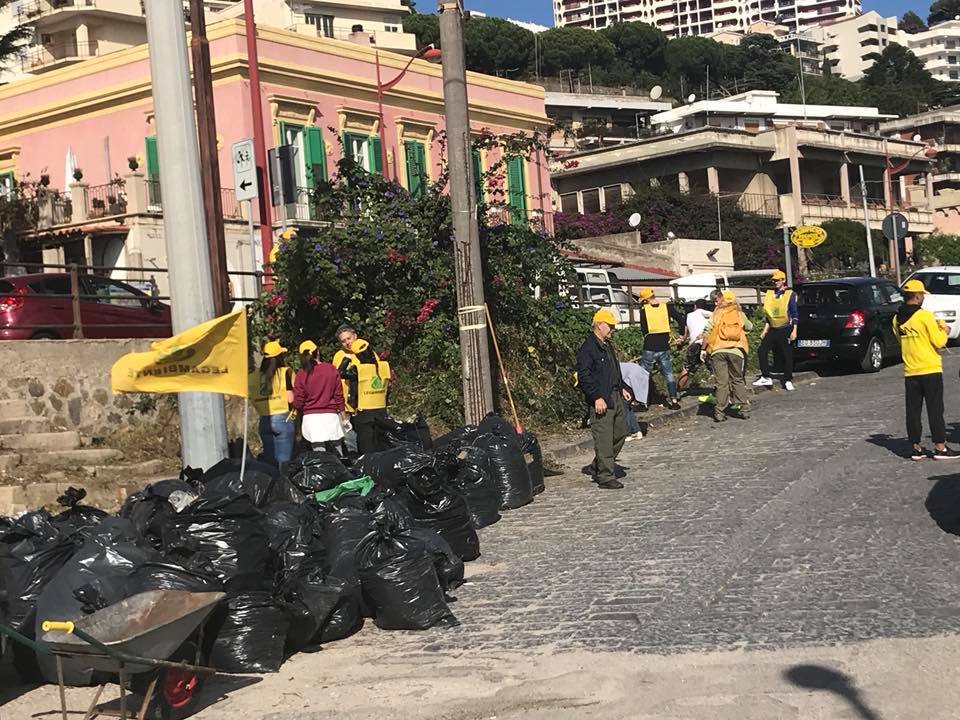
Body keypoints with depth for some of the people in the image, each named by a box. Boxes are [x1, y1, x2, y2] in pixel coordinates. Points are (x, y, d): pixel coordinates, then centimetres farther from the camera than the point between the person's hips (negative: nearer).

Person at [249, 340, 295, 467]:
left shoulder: (255, 374, 5)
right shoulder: (285, 372, -5)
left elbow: (253, 399, 7)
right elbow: (291, 398, -10)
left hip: (264, 421, 4)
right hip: (283, 419, -4)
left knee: (269, 460, 10)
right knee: (284, 461, -1)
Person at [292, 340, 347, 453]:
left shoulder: (301, 374, -3)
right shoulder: (331, 369, 1)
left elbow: (298, 402, -2)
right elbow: (339, 396, 4)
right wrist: (344, 418, 13)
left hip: (311, 417, -1)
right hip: (331, 416, 1)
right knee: (337, 456, 8)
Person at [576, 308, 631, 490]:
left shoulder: (607, 346, 17)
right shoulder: (587, 348, -14)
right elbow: (584, 376, -19)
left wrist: (621, 388, 22)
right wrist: (597, 397, -22)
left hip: (615, 396, 10)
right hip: (601, 400, -10)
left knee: (620, 432, 15)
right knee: (604, 439, -7)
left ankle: (597, 467, 26)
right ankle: (605, 477, 0)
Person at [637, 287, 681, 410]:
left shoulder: (644, 309, -7)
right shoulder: (666, 307, -2)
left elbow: (643, 329, -6)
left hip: (649, 348, -2)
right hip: (664, 347, 2)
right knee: (669, 375, 11)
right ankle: (674, 400, 10)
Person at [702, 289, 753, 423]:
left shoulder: (717, 314, 5)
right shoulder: (740, 314, 9)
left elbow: (707, 331, -1)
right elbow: (750, 327, 24)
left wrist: (704, 348, 6)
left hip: (718, 350, -1)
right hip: (736, 350, 1)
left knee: (722, 382, 0)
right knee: (738, 380, 15)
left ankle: (720, 412, -2)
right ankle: (743, 409, 14)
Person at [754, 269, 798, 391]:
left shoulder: (790, 294, -3)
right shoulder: (770, 294, 11)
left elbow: (795, 314, -3)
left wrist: (794, 331, -9)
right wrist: (765, 330, 12)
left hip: (785, 330, -5)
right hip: (773, 330, 5)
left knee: (787, 355, 0)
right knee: (762, 350, -9)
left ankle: (788, 381, 9)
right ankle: (766, 377, -3)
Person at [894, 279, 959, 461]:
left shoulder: (897, 319, 5)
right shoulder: (925, 316, -14)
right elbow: (939, 342, -13)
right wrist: (943, 331, 8)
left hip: (910, 372, 5)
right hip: (930, 370, -5)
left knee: (913, 411, 7)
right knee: (935, 410, 1)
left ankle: (915, 448, 10)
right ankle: (940, 447, 4)